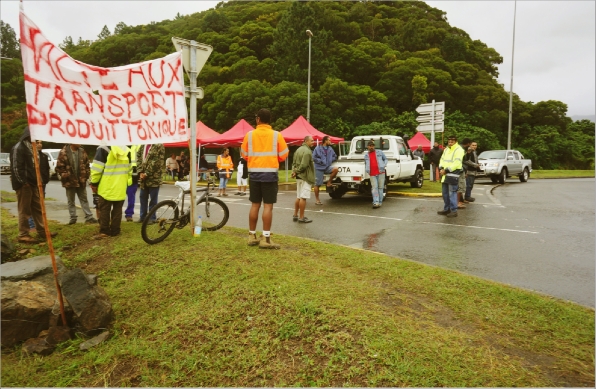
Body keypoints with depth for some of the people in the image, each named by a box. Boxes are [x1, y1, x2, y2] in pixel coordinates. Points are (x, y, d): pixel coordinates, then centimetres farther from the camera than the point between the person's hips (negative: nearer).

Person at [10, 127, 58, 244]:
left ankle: (42, 231, 20)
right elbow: (16, 167, -17)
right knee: (24, 210, -4)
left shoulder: (32, 147, 17)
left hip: (33, 183, 9)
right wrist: (22, 181, -19)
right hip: (24, 184, -9)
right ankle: (23, 235, 3)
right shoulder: (18, 148, -11)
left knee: (37, 208, 12)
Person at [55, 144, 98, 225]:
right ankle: (73, 218, 16)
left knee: (84, 200, 7)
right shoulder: (63, 153, -10)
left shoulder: (82, 152, 4)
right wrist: (64, 177, -11)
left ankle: (89, 217, 10)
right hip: (69, 181, -3)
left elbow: (87, 165, 12)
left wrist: (86, 175, 4)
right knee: (71, 201, 8)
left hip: (81, 181, 3)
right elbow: (59, 167, -8)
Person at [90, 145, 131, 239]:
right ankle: (115, 230, 14)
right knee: (117, 210, 10)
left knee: (104, 210, 3)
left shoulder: (104, 148, -10)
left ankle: (104, 231, 4)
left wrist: (94, 183, -2)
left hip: (106, 187, -5)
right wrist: (127, 183, 21)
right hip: (121, 188, 5)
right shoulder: (126, 150, 8)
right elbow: (129, 169, 14)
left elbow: (97, 168, -12)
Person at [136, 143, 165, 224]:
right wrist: (140, 172, -5)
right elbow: (138, 157, 8)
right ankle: (143, 216, 25)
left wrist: (147, 173, -14)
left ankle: (152, 217, 14)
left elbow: (157, 162, -15)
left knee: (153, 198, 3)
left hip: (154, 177, -6)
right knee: (143, 197, 13)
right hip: (143, 177, 6)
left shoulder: (159, 146, -8)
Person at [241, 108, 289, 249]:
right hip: (270, 173, -3)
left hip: (254, 173, 3)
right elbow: (283, 155, -2)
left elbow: (244, 154, 6)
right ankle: (266, 238, -2)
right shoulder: (276, 135, -4)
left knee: (255, 205, 11)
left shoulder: (250, 135, 1)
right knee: (268, 205, -1)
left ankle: (252, 236, 18)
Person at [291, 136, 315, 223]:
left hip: (299, 177, 10)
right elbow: (304, 165, -23)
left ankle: (295, 215, 22)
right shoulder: (307, 151, -17)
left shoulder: (299, 149, 15)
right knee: (303, 198, -5)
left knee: (298, 197, 16)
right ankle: (301, 217, 0)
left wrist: (294, 171, 2)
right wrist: (296, 171, -9)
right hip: (305, 177, -10)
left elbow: (294, 163, 16)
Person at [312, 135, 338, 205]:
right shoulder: (318, 148, -8)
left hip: (327, 167, 4)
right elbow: (314, 158, -11)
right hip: (319, 168, -4)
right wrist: (321, 161, -14)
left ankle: (329, 182, -3)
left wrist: (331, 160, 2)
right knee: (317, 184, -1)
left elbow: (335, 156, 19)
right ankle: (317, 199, 10)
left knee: (335, 169, -25)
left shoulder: (330, 149, 7)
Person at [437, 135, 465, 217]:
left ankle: (454, 211, -5)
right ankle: (446, 209, 24)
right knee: (445, 193, 13)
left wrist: (446, 170, -18)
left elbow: (456, 164, -18)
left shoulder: (459, 150, -9)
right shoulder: (446, 149, 17)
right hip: (445, 174, 8)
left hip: (453, 174, -8)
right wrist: (441, 169, -4)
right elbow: (442, 160, 15)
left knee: (452, 193, -9)